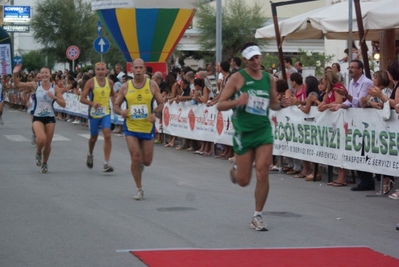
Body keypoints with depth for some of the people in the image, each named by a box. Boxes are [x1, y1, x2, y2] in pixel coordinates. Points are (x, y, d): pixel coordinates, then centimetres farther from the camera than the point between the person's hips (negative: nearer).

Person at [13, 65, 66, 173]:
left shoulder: (55, 88, -2)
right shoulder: (35, 85, -5)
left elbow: (63, 104, -3)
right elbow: (17, 85, -7)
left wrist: (54, 97, -19)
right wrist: (15, 74, -24)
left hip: (50, 118, 2)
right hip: (37, 117, -2)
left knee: (48, 143, 6)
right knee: (41, 139, -24)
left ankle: (44, 163, 31)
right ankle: (38, 153, 11)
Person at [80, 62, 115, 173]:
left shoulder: (110, 82, 1)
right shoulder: (91, 82, -9)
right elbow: (82, 98, -10)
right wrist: (92, 103, -26)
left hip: (106, 113, 2)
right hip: (94, 113, -1)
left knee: (107, 135, -15)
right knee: (94, 137, 14)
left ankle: (106, 163, -15)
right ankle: (90, 155, 46)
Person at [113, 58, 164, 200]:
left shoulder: (152, 85, -2)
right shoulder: (125, 87, -1)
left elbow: (161, 103, 4)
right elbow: (116, 105, 6)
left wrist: (155, 113, -16)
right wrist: (121, 112, -16)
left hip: (148, 127, 1)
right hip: (131, 127, -1)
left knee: (147, 161, 7)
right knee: (135, 158, -10)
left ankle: (140, 164, 46)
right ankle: (139, 190, 3)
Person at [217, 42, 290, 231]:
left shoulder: (269, 78, 5)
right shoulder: (238, 78, -7)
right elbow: (220, 105, -8)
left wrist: (281, 105, -4)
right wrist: (237, 101, -27)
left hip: (264, 132, 2)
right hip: (243, 133, -2)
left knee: (262, 173, -11)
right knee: (243, 181, 3)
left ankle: (257, 216, 2)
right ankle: (235, 170, 41)